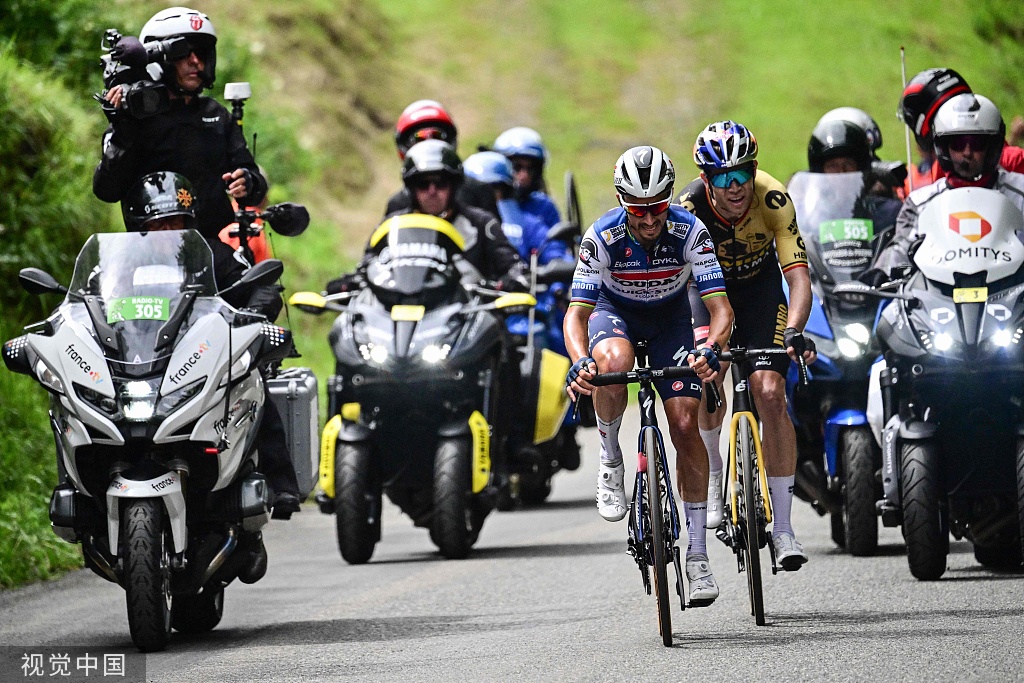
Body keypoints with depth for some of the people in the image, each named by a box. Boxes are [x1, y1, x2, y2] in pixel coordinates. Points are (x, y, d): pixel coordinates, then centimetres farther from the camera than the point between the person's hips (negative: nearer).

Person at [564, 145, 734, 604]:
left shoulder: (689, 231, -28)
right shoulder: (603, 236, -29)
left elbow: (720, 307, -31)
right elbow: (577, 312, -30)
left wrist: (710, 350, -52)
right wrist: (579, 361, -50)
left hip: (669, 318, 1)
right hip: (613, 312, -1)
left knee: (685, 425, -12)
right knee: (612, 361, -38)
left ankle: (697, 553, -3)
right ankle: (610, 459, -11)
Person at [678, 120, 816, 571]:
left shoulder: (772, 200, -31)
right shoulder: (689, 208, -32)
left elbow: (798, 275, -36)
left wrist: (793, 332, -52)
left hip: (760, 285, -1)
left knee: (770, 394, -14)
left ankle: (782, 527, -11)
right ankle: (713, 474, 7)